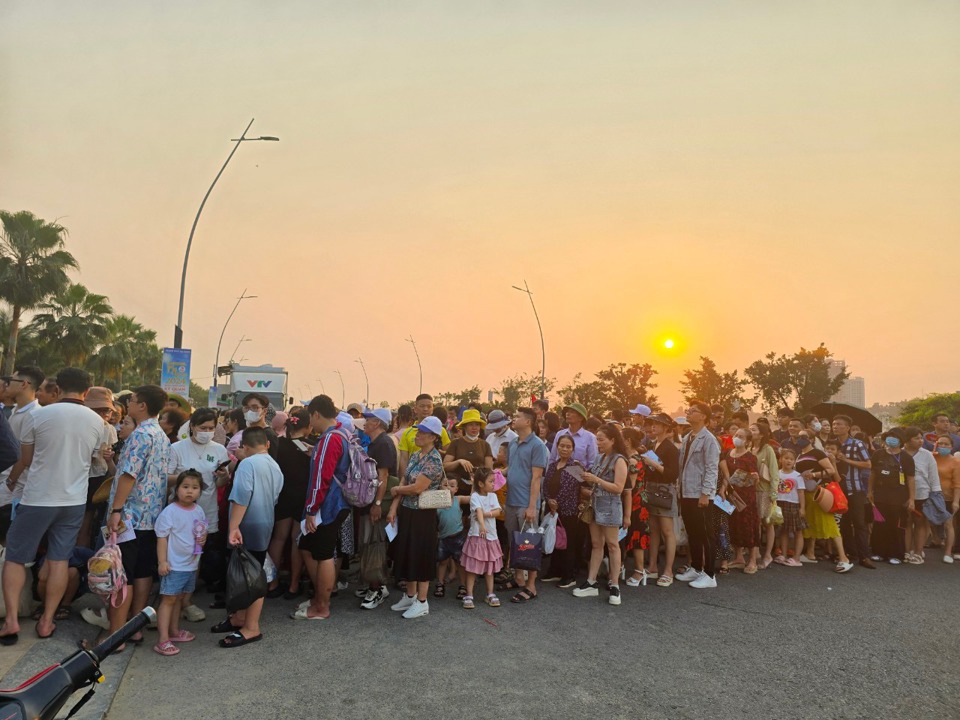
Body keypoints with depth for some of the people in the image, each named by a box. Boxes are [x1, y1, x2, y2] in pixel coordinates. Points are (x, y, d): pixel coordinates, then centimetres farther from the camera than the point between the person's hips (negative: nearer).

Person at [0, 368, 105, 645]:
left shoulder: (36, 416, -10)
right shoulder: (97, 421, -1)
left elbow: (26, 460, 2)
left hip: (38, 499, -3)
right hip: (74, 501, 3)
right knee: (59, 561, 10)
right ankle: (47, 621, 16)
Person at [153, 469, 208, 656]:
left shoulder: (199, 510, 5)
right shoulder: (169, 511, -15)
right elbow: (162, 537, -14)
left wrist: (204, 537, -4)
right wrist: (162, 561, -17)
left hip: (191, 564, 7)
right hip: (173, 564, -7)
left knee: (180, 598, 19)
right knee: (169, 599, -5)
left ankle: (174, 631, 33)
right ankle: (163, 640, -1)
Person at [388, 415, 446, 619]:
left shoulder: (434, 460, -17)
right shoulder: (415, 456, 8)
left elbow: (418, 488, -23)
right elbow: (404, 483, 7)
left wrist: (396, 490, -7)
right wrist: (394, 508, -2)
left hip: (422, 515, -8)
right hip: (406, 512, 8)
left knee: (421, 556, 2)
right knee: (407, 554, 15)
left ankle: (422, 602, 14)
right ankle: (410, 596, 30)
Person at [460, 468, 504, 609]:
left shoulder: (493, 496, 6)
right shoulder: (475, 496, -11)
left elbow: (498, 512, -5)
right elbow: (479, 511, -29)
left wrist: (486, 514, -20)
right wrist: (482, 525, -44)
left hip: (491, 536, 5)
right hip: (476, 536, -5)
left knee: (490, 567, 13)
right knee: (472, 567, 0)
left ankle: (490, 594, 23)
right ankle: (469, 596, 7)